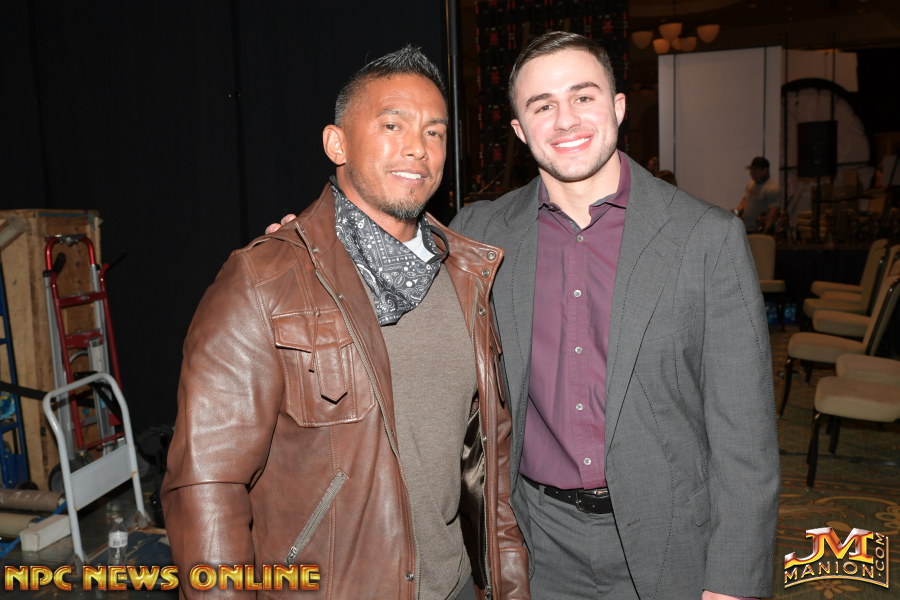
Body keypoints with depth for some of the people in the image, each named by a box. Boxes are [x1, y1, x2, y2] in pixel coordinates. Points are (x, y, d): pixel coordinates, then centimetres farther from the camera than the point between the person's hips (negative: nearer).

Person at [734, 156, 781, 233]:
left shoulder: (772, 188, -15)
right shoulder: (750, 184, 13)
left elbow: (773, 213, -20)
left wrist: (764, 233, -26)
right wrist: (737, 211, 3)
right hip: (746, 231, 8)